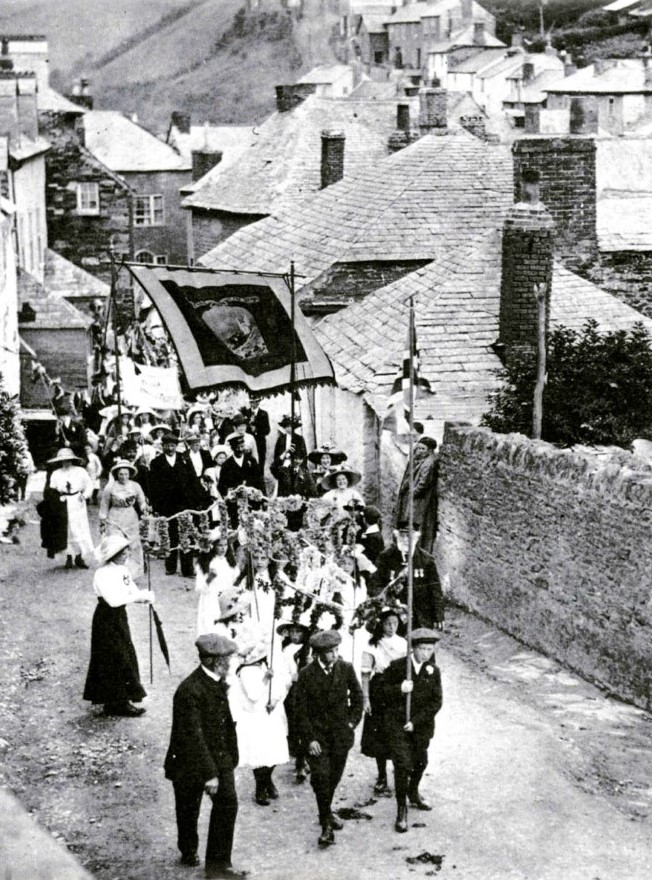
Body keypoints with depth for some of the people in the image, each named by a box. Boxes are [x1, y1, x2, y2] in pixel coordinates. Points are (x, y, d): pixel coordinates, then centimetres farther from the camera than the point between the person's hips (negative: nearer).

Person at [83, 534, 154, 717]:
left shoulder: (123, 570, 6)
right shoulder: (103, 574, -21)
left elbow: (132, 591, 6)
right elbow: (113, 600, -29)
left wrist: (144, 595, -16)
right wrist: (138, 596, -25)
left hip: (120, 618, 9)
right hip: (107, 620, -9)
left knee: (126, 658, 14)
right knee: (116, 660, -4)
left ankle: (119, 701, 26)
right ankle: (117, 703, 5)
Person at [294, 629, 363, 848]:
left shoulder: (346, 669, -2)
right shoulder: (306, 674, -9)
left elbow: (357, 697, 12)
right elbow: (301, 711, -6)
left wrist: (352, 722, 5)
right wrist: (310, 738, -12)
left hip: (340, 732, 3)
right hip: (316, 734, -3)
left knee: (334, 776, 11)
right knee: (320, 776, -13)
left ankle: (327, 810, 37)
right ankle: (326, 825, -10)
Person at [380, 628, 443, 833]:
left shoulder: (433, 671, -1)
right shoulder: (397, 667, -7)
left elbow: (436, 702, -3)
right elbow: (382, 691, -4)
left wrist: (416, 721, -13)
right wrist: (399, 689, -24)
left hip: (421, 725, 3)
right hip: (397, 725, -3)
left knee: (420, 762, 18)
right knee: (403, 764, -11)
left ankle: (413, 793, 47)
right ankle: (401, 810, -1)